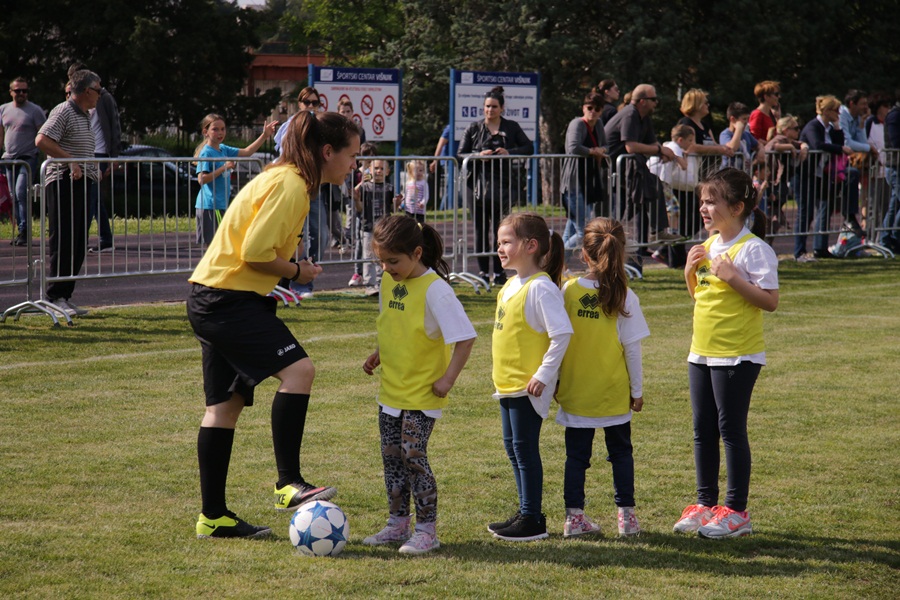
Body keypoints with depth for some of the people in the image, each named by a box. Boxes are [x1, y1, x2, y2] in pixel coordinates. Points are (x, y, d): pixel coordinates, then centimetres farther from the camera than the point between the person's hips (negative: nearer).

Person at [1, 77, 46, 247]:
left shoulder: (35, 110, -4)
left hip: (28, 158, -6)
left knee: (21, 193, -18)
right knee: (15, 196, 7)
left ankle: (24, 230, -16)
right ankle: (21, 232, 13)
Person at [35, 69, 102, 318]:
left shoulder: (85, 115, 19)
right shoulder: (63, 112, -10)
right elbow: (42, 140, -23)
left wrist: (93, 168, 14)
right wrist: (71, 161, -24)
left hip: (82, 183, 9)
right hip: (64, 183, -9)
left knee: (78, 245, 9)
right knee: (63, 242, -9)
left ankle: (65, 296, 14)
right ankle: (56, 297, -6)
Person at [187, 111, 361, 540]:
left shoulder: (286, 180, 15)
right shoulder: (289, 185, -17)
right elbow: (255, 253, -23)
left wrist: (292, 270, 8)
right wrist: (297, 271, -8)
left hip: (215, 300, 11)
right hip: (228, 299, -11)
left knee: (225, 404, 12)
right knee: (298, 370, -22)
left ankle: (213, 517, 17)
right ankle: (289, 483, -20)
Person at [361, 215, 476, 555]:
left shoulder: (434, 289, -19)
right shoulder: (390, 282, 4)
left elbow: (465, 336, -19)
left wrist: (447, 379, -20)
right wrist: (378, 355, 9)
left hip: (422, 394, -8)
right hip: (390, 390, 8)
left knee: (413, 456, -9)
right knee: (391, 457, 12)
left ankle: (426, 530, 0)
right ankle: (398, 524, 23)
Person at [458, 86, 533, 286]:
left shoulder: (511, 128, 9)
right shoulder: (474, 129, 10)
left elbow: (529, 148, 7)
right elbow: (461, 154, 8)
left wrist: (509, 152, -10)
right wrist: (479, 155, -11)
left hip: (501, 182, -1)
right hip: (478, 184, 1)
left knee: (499, 228, -5)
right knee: (480, 228, 3)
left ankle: (499, 272, 1)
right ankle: (483, 271, 10)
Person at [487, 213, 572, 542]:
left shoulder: (541, 287, -18)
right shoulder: (512, 284, 11)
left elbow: (562, 333, -23)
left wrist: (543, 376, -22)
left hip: (528, 387, -9)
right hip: (507, 384, 9)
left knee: (525, 450, -4)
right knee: (513, 449, 15)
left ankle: (532, 521, 3)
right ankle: (526, 513, 25)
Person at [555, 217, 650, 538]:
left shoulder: (568, 291, -8)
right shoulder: (625, 297, -10)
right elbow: (632, 348, -6)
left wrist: (554, 380, 11)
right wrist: (637, 390, 5)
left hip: (575, 392, 1)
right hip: (614, 393, -1)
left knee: (576, 455, 9)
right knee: (621, 452, 13)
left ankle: (574, 516, 7)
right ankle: (626, 515, 13)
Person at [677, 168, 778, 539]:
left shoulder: (753, 249, -13)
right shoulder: (708, 247, 12)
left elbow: (770, 300, -19)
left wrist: (732, 276, -24)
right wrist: (690, 271, 3)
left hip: (737, 355, -8)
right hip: (701, 353, 8)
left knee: (731, 429, -3)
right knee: (702, 430, 12)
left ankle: (736, 512, 4)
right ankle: (705, 503, 22)